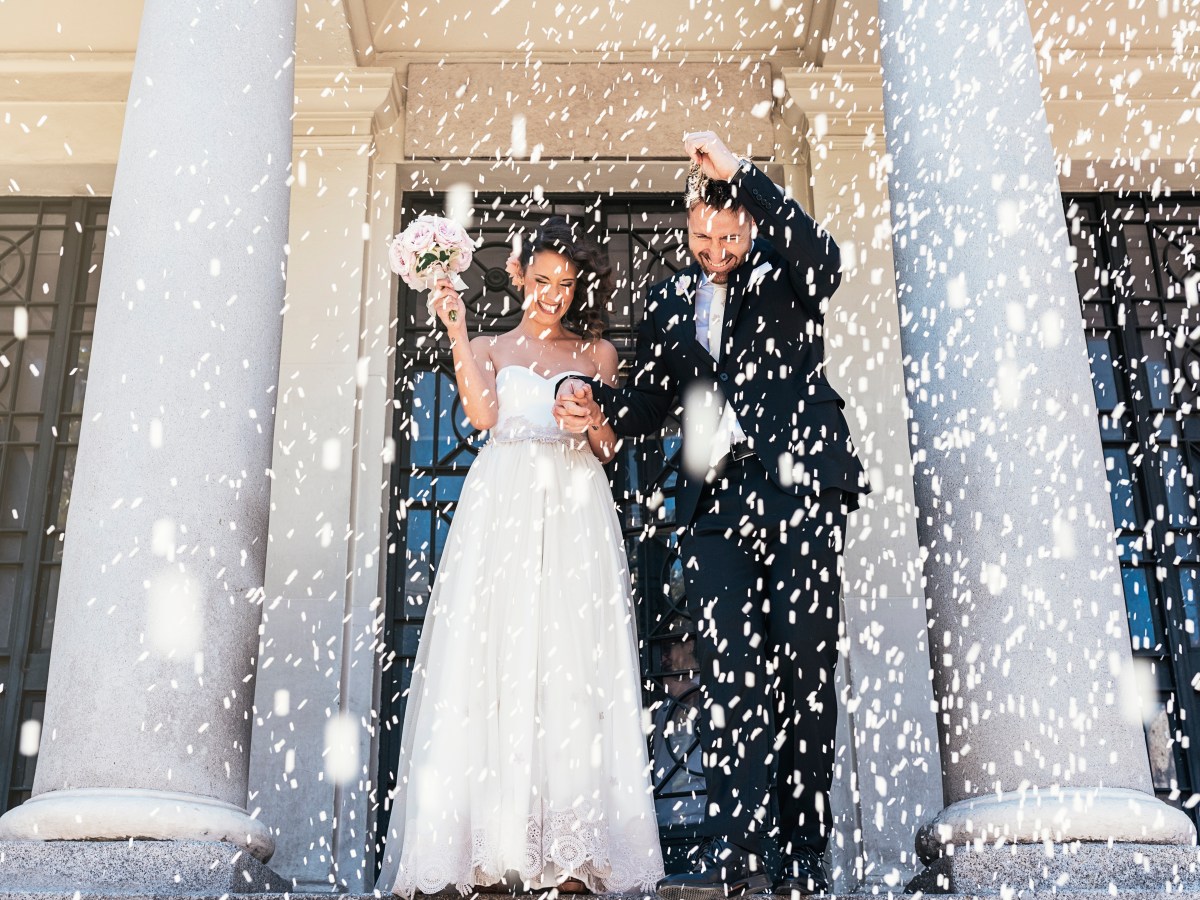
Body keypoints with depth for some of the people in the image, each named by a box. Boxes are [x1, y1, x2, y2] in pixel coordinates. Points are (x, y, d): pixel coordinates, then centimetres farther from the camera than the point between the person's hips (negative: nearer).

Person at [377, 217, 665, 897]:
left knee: (571, 668, -8)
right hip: (503, 509, 0)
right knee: (493, 663, -10)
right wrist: (457, 333, -4)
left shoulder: (598, 354, 20)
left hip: (575, 510, 1)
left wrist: (594, 418, -6)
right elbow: (484, 415, -2)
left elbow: (607, 449, 15)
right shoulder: (490, 349, 18)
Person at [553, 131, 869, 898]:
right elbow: (651, 405, 20)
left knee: (804, 666, -3)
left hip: (800, 491, -3)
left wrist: (740, 173, -17)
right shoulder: (670, 303, 21)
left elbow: (824, 258, -14)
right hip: (716, 504, 3)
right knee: (728, 670, -7)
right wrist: (598, 406, -2)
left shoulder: (786, 278, 10)